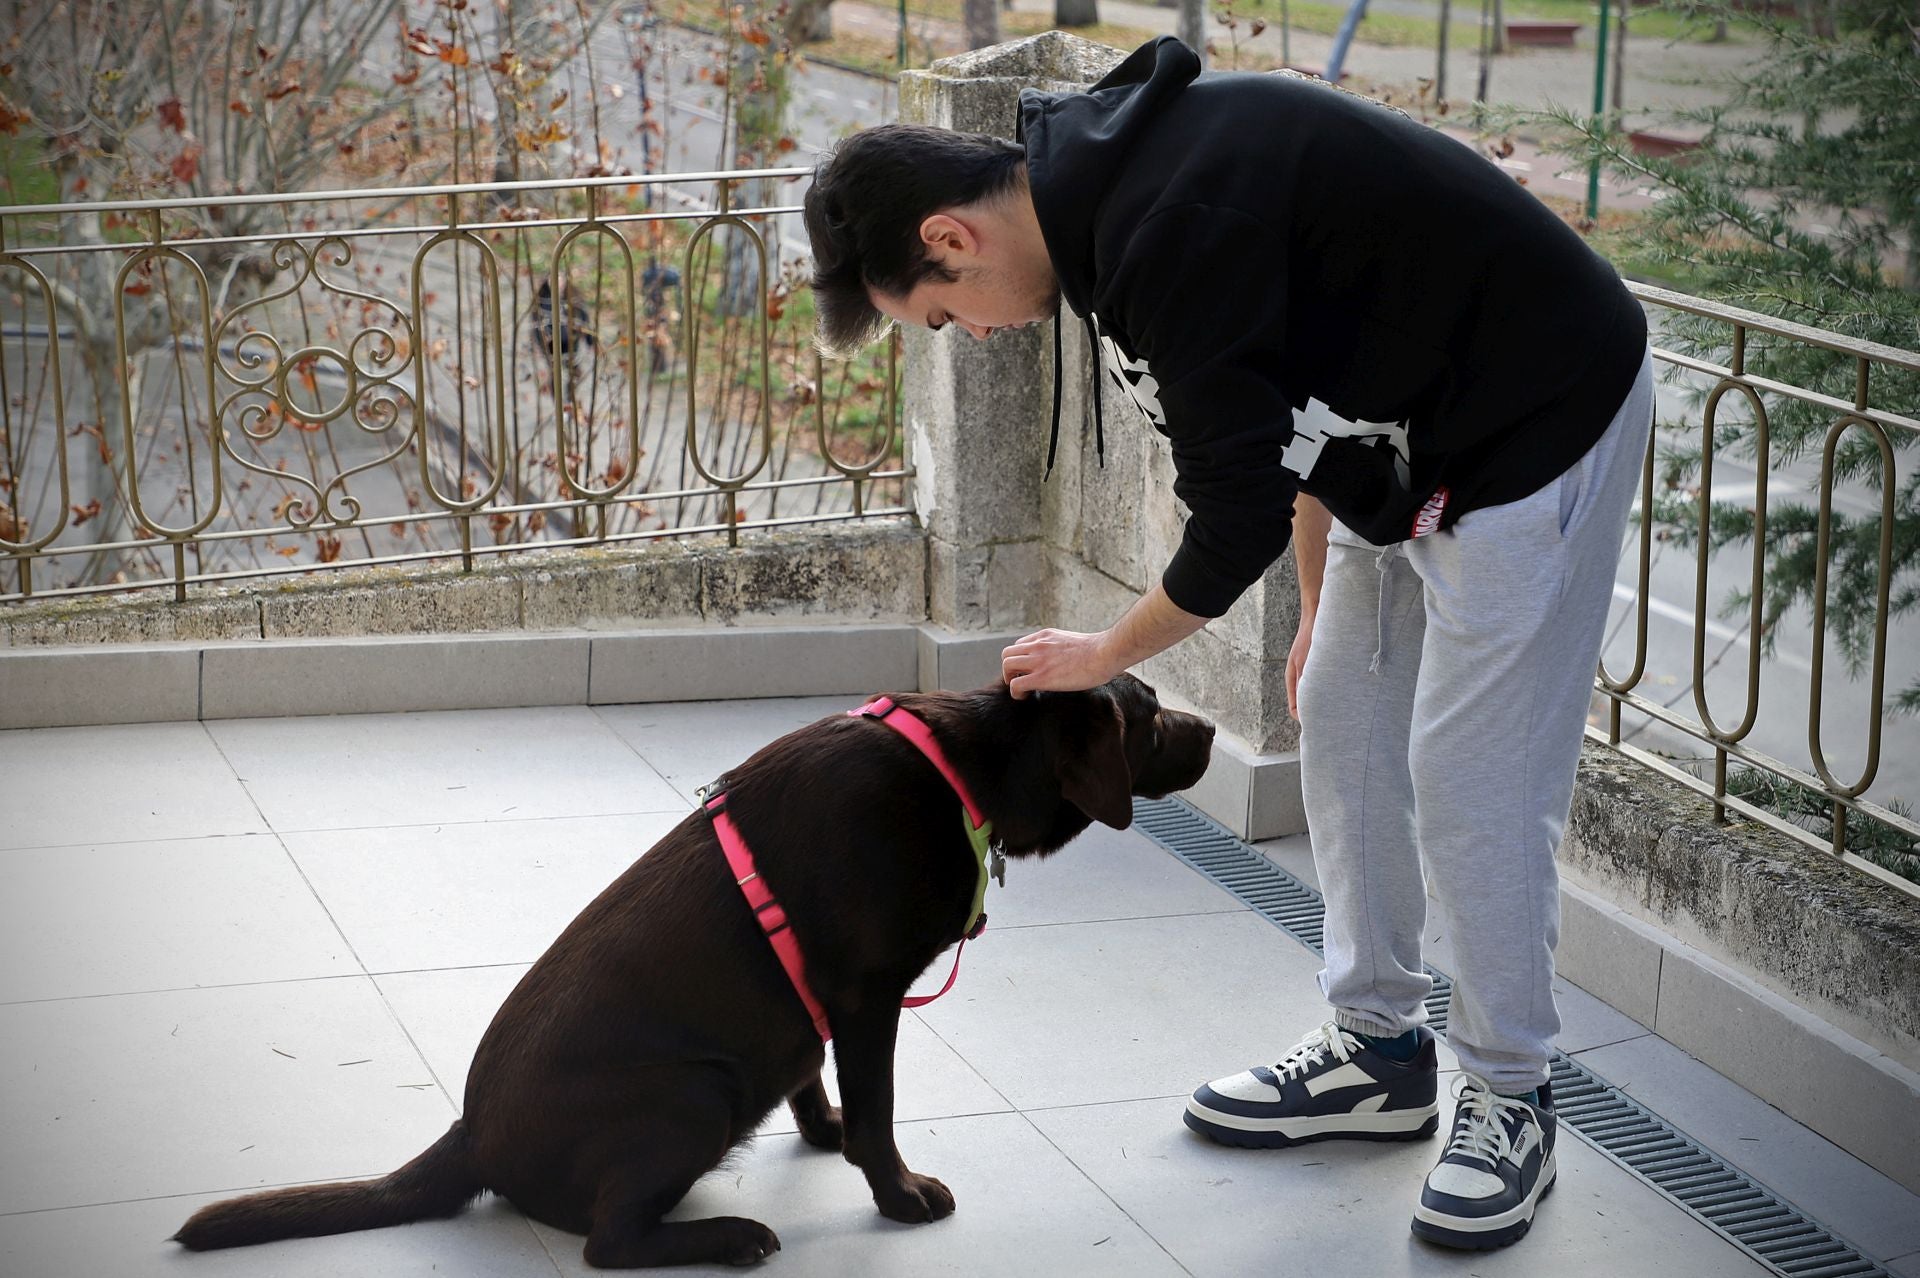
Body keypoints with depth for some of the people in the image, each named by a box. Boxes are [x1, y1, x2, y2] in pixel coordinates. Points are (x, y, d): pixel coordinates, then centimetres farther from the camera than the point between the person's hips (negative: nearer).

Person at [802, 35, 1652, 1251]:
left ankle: (1509, 1098, 9)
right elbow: (1291, 418, 13)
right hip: (1410, 435, 10)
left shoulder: (1172, 231, -30)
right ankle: (1380, 1050, 26)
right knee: (1346, 730, 14)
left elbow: (1241, 510, -23)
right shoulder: (1114, 170, 2)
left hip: (1539, 421, -10)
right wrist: (1320, 603, 18)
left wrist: (1105, 656, -7)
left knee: (1468, 772, -6)